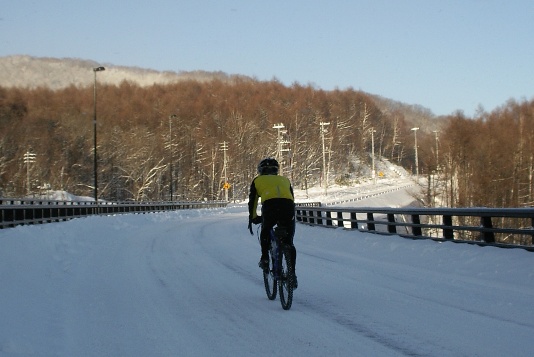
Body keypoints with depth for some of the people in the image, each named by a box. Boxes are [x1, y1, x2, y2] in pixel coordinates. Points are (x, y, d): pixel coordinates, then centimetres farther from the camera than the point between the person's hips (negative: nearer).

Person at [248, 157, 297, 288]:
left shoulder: (258, 180, 29)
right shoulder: (285, 179, 36)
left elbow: (252, 200, 29)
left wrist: (252, 218, 40)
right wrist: (290, 215, 48)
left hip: (270, 205, -2)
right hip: (288, 206, 2)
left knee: (265, 231, 29)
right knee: (289, 242, 12)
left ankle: (265, 258, 16)